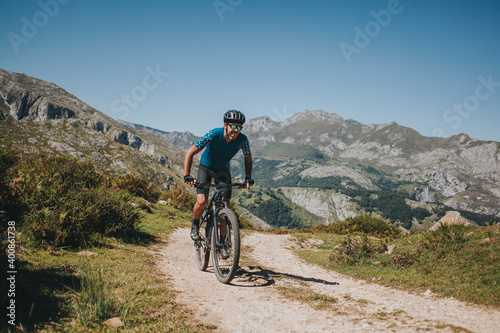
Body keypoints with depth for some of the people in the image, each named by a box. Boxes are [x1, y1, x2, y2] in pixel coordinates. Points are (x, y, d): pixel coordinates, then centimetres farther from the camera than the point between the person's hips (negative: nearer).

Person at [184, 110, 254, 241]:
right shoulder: (213, 135, -31)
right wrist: (187, 176, -34)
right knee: (201, 202, -20)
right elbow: (190, 153, -26)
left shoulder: (242, 140, -22)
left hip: (223, 170, 3)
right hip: (206, 168, -2)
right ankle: (195, 225, 12)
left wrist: (248, 177, -13)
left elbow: (248, 158, 0)